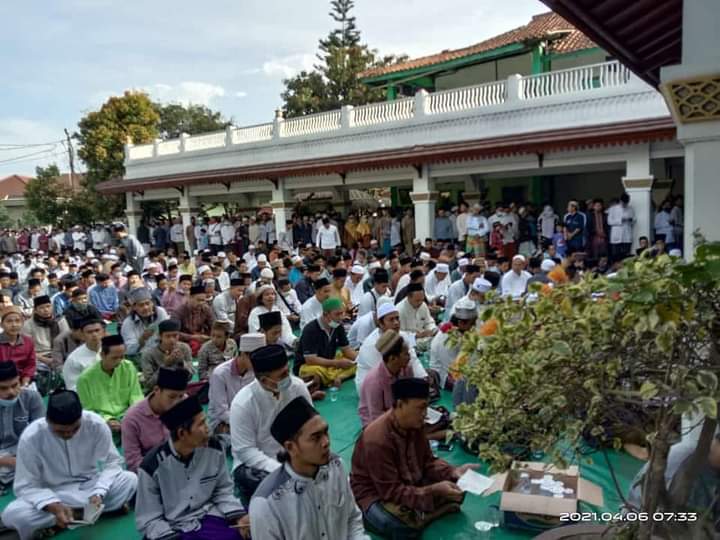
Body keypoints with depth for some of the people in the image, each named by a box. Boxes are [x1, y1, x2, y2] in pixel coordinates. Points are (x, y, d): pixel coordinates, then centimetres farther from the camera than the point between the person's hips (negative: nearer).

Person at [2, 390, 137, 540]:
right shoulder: (31, 437, -20)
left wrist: (98, 493, -29)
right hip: (52, 495, -1)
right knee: (12, 515, -30)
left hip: (90, 485, 1)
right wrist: (55, 507, -32)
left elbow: (112, 463, -11)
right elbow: (26, 486, -15)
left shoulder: (96, 424, -20)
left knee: (131, 479, -27)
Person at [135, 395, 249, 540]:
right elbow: (149, 520, -7)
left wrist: (238, 516, -10)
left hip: (207, 516, 3)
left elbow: (222, 491, 6)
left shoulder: (214, 449, -7)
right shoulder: (152, 466, -15)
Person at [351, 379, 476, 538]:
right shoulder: (377, 440, -32)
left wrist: (453, 472, -16)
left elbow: (428, 462, 3)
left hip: (410, 483, 7)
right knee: (403, 526, -37)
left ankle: (414, 514, -7)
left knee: (458, 490, -4)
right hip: (376, 493, -7)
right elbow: (391, 491, -29)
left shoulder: (415, 425, -8)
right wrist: (433, 490, -34)